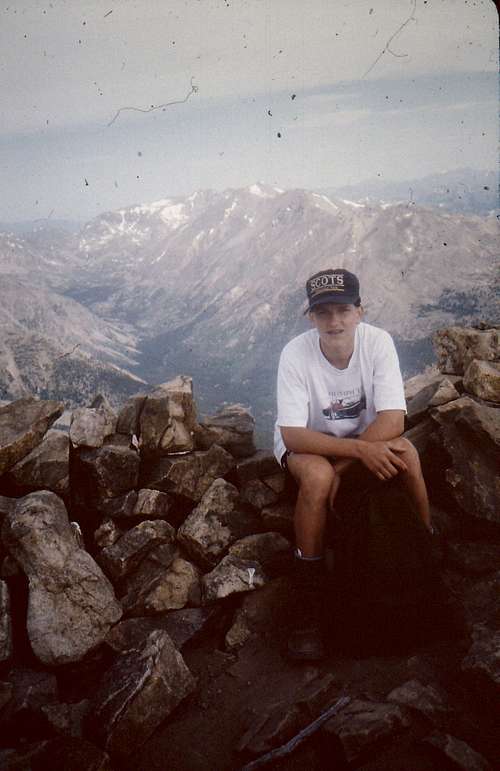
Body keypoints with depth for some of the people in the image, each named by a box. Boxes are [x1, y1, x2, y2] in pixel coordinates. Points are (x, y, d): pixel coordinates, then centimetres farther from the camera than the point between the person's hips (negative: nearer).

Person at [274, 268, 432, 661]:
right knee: (317, 476, -35)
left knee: (406, 453, -29)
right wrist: (361, 449, -38)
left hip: (367, 435, 2)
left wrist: (342, 466, -30)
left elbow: (393, 420, -24)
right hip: (307, 442, -2)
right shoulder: (295, 354, -25)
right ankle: (308, 607, -19)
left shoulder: (378, 341, -20)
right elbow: (293, 435, -29)